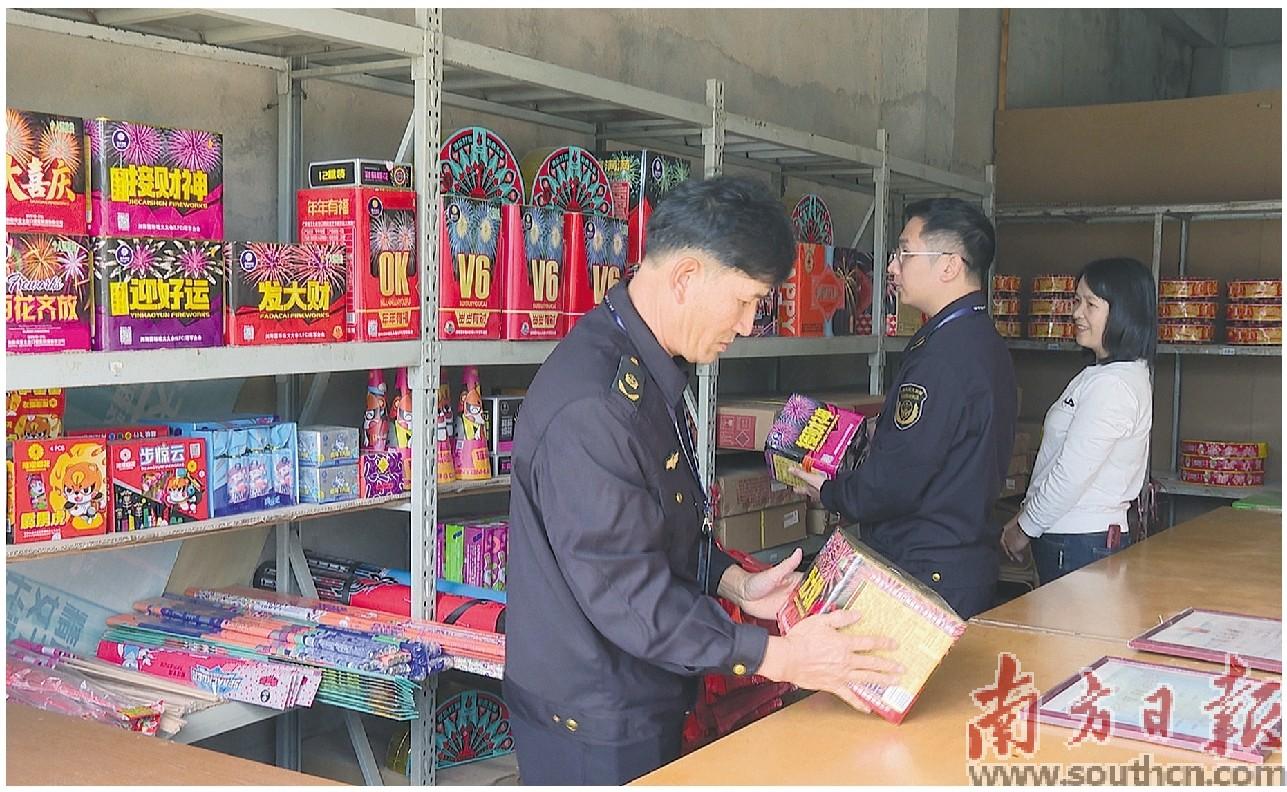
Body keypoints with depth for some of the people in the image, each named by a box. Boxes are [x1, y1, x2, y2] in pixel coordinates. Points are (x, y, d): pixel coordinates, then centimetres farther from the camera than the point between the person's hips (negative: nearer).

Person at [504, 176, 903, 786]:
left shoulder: (648, 370, 6)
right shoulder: (592, 405, -29)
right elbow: (626, 594, -27)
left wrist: (736, 584, 3)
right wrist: (777, 657, -23)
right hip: (593, 729, -10)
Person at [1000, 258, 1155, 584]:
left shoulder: (1110, 385, -19)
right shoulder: (1101, 375, 13)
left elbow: (1070, 477, -19)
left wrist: (1025, 528, -7)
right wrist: (1025, 515, 13)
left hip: (1079, 545, -9)